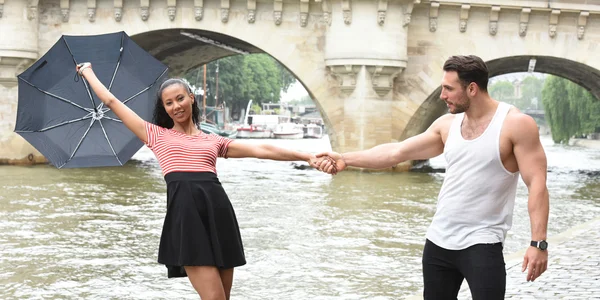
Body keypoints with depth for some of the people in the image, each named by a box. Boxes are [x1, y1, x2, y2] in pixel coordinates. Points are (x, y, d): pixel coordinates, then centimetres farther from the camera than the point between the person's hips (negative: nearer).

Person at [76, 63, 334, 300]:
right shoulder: (157, 135, 18)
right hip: (185, 210, -3)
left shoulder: (213, 141, 24)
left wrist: (307, 156, 10)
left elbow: (262, 151, 18)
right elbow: (111, 101, 23)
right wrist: (88, 72, 32)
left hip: (217, 208, 4)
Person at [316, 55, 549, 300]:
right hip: (439, 241, 6)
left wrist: (538, 243, -22)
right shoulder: (448, 124, 8)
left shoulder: (516, 124, -10)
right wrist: (345, 159, 6)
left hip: (482, 244, -6)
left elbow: (537, 184, -14)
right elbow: (397, 152, 11)